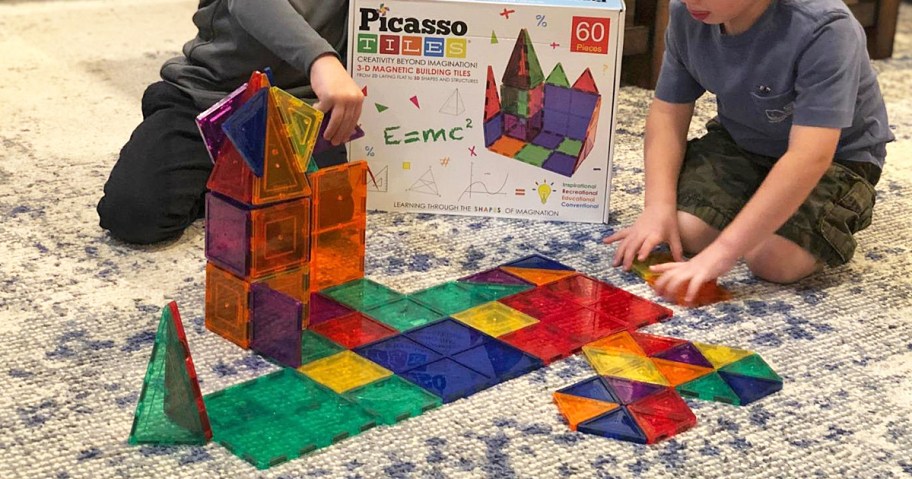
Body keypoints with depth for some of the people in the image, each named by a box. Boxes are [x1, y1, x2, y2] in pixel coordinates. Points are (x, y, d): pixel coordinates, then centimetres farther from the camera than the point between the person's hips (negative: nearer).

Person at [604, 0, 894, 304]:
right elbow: (669, 113, -7)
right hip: (740, 141, 5)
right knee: (682, 231, -19)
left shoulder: (823, 30, -34)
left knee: (774, 261, -27)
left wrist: (722, 252, -45)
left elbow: (810, 157, -40)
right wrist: (658, 207, -23)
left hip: (835, 158, -4)